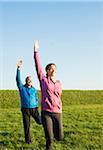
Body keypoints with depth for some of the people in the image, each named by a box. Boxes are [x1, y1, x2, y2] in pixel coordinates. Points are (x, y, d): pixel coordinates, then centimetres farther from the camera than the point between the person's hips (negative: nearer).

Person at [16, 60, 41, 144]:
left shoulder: (34, 89, 7)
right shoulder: (22, 88, 1)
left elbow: (36, 99, 13)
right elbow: (18, 79, -13)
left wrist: (36, 108, 4)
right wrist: (19, 68, -23)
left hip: (34, 108, 1)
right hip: (25, 109, -1)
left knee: (40, 121, -4)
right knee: (26, 125, 2)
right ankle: (28, 140, 15)